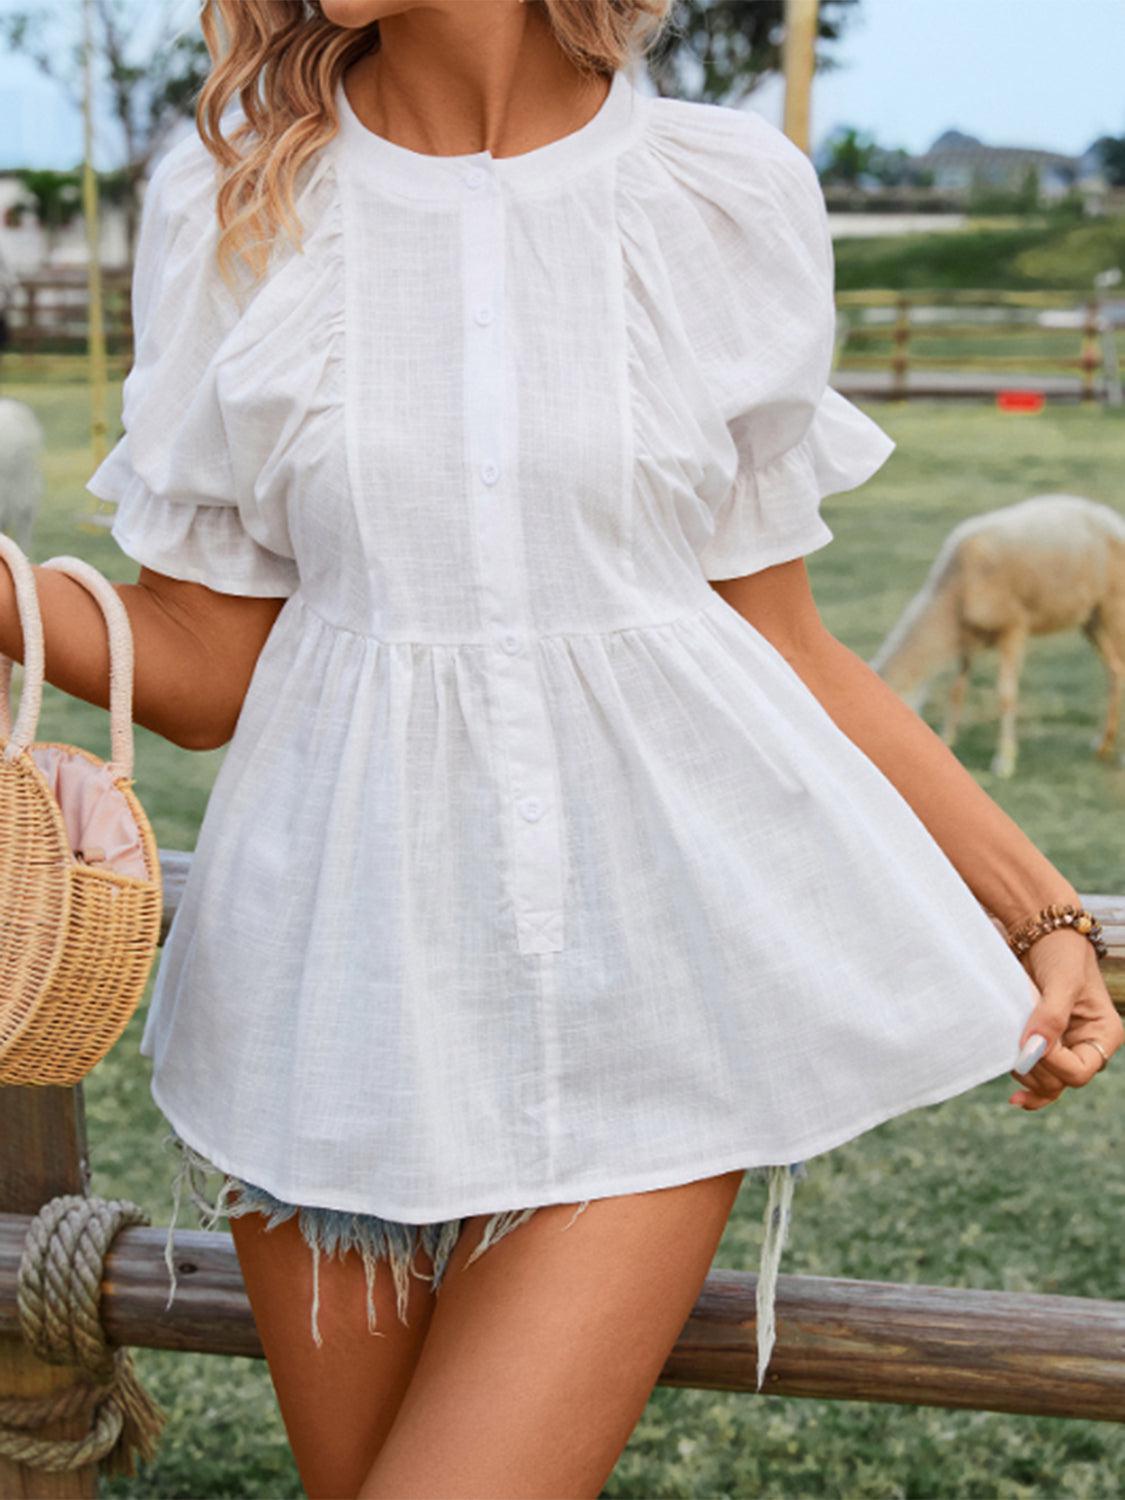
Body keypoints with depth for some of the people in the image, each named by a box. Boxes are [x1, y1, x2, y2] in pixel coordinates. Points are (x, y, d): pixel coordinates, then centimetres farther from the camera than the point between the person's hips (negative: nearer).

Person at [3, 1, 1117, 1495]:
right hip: (346, 960, 2)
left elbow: (785, 643, 6)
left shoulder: (732, 194, 0)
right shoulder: (230, 202, 2)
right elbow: (204, 672, 2)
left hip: (640, 952, -1)